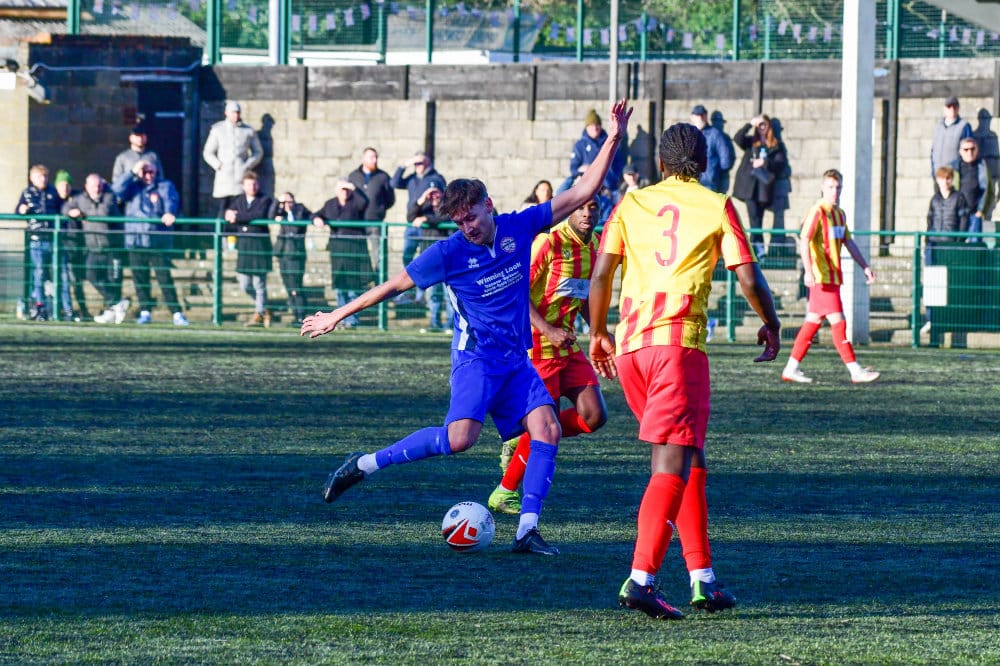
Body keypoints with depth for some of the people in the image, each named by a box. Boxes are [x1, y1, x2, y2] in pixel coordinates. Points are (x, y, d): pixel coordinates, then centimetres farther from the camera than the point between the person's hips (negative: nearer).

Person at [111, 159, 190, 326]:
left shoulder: (165, 186, 8)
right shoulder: (133, 186, 14)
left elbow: (170, 200, -10)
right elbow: (117, 190, -3)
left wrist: (169, 213, -32)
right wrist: (133, 173, -8)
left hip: (159, 243, -3)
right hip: (135, 242, 3)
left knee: (165, 278, -7)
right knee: (140, 279, 3)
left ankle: (177, 313, -7)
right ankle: (145, 312, 12)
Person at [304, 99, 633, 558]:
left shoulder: (519, 228, 1)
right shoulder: (449, 253, -8)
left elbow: (581, 193, 3)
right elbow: (392, 286, 1)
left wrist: (612, 141, -4)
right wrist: (337, 315, 5)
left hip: (516, 359, 5)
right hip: (476, 356, -5)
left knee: (547, 429, -14)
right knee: (460, 437, -25)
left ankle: (527, 530, -14)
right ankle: (364, 465, -13)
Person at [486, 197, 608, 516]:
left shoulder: (593, 247, 8)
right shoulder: (549, 242, -16)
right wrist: (547, 330, -25)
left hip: (568, 345, 7)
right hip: (538, 345, -7)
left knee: (594, 416, -4)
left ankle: (522, 442, 17)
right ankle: (504, 494, 12)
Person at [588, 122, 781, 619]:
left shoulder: (631, 204, 14)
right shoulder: (717, 207, 6)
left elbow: (601, 275, 9)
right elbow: (749, 279, 2)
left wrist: (598, 334, 22)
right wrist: (771, 325, 19)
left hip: (629, 343, 5)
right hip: (678, 339, -5)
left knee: (688, 455, 18)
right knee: (673, 462, -9)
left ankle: (702, 576, 17)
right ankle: (641, 579, -24)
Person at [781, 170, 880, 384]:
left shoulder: (839, 214, 16)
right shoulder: (817, 212, -11)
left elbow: (848, 242, 24)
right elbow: (804, 241, -19)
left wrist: (865, 267, 21)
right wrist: (809, 271, -30)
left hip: (833, 276, 9)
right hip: (821, 276, -9)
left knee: (813, 322, 10)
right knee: (838, 321, -9)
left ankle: (791, 369, 14)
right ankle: (855, 371, -11)